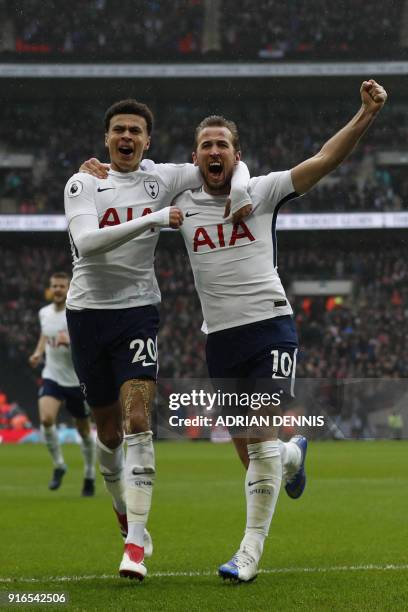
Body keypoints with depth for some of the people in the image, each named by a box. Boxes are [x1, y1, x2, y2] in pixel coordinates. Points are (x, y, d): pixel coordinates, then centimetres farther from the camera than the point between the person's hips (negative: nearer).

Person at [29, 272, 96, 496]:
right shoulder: (44, 313, 4)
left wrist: (69, 341, -33)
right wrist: (38, 353, 9)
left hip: (78, 380, -3)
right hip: (52, 377, 3)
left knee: (83, 429, 9)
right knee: (46, 418, -22)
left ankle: (89, 476, 28)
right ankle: (58, 465, -2)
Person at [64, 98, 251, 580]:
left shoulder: (163, 179, 4)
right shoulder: (83, 184, -2)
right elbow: (87, 241, -19)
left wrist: (239, 187, -10)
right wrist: (152, 220, -26)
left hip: (137, 310, 0)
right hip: (87, 311, 1)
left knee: (137, 423, -16)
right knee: (109, 432, 10)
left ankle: (136, 545, -17)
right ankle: (125, 515, 37)